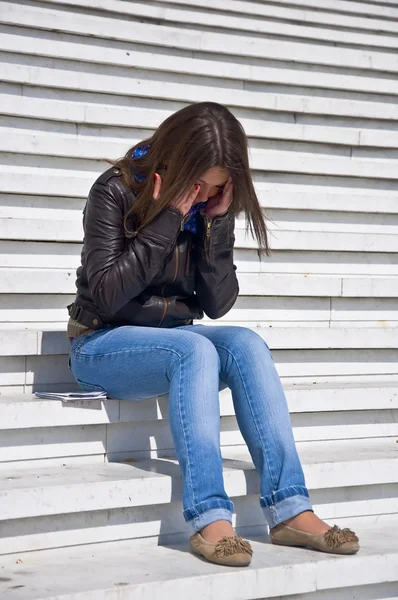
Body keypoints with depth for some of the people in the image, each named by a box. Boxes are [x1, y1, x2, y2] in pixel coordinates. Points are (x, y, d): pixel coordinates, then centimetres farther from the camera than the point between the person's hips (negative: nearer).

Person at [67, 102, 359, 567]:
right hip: (102, 345, -5)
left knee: (246, 344, -25)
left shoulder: (212, 204, 2)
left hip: (174, 338, 5)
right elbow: (105, 294, -21)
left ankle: (289, 510, -30)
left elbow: (217, 305, -2)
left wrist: (216, 224, -15)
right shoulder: (115, 192, -12)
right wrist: (167, 219, -23)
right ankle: (208, 519, -41)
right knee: (194, 349, -34)